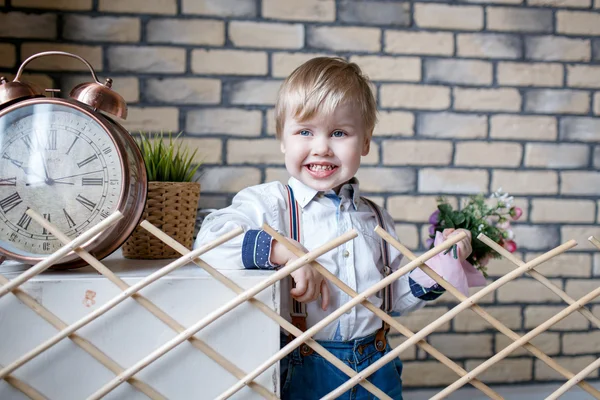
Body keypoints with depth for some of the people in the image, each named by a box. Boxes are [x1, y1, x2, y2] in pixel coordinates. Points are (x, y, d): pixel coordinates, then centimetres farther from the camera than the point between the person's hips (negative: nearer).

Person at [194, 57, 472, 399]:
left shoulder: (376, 219, 6)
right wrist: (283, 251, -30)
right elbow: (211, 239, -25)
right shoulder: (269, 203, -10)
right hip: (299, 371, -4)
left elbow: (395, 298, 14)